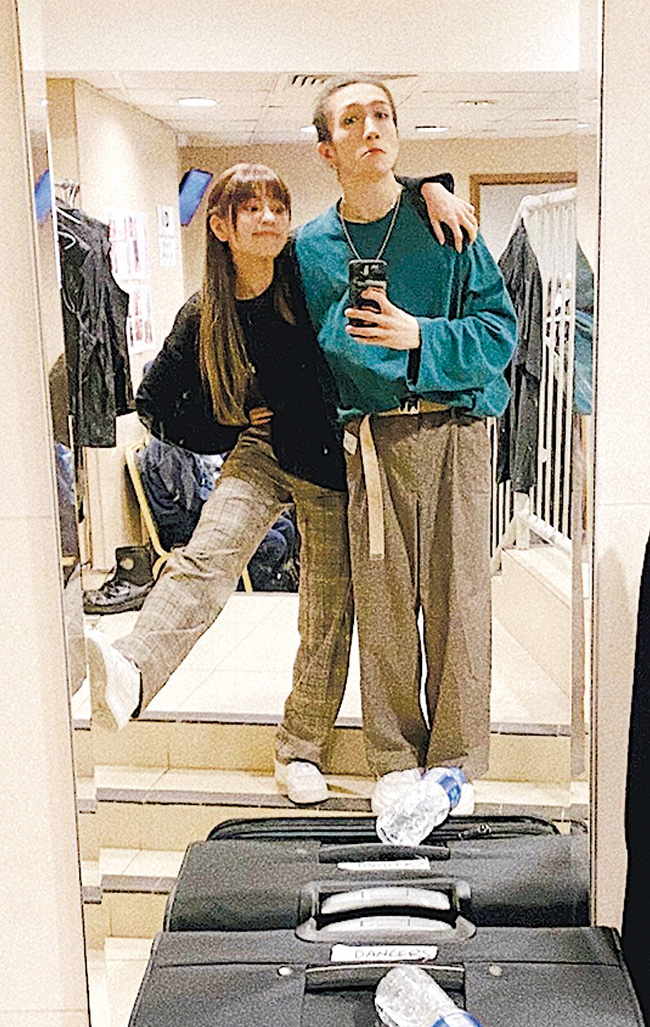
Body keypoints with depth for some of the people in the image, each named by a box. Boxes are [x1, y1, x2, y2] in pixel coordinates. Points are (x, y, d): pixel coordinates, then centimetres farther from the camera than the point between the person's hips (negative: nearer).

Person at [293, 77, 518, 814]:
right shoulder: (312, 246, 9)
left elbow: (499, 330, -2)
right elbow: (311, 352, 17)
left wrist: (419, 336, -16)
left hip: (454, 429, -1)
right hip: (369, 440, 2)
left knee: (457, 598, -1)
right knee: (382, 604, 2)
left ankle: (455, 761, 13)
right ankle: (396, 760, 17)